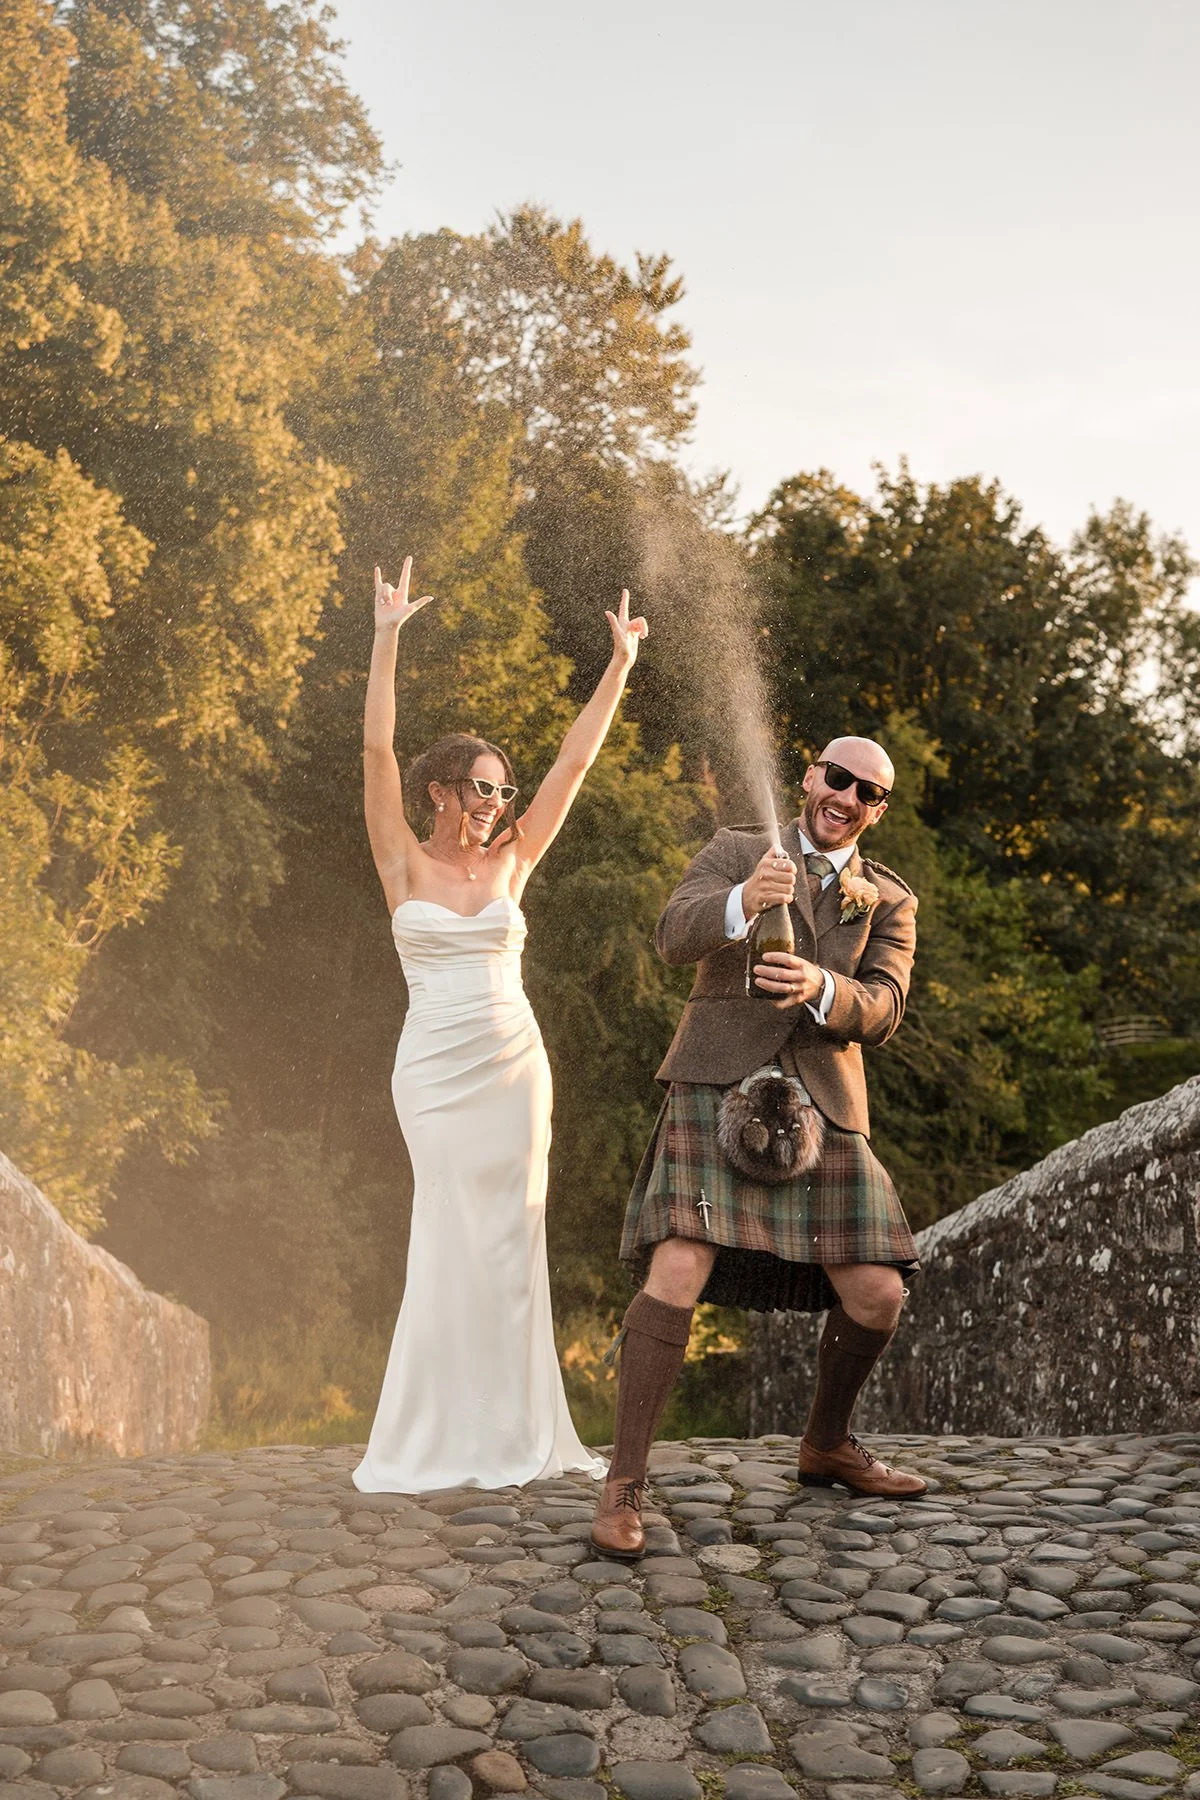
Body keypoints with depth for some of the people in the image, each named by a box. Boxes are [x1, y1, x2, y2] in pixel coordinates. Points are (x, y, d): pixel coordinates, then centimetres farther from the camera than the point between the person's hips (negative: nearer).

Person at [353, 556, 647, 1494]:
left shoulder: (510, 863, 8)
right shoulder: (404, 866, 1)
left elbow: (576, 761, 8)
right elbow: (377, 751, -9)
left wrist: (619, 666, 7)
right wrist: (387, 640, -14)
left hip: (514, 1064, 3)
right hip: (434, 1068, -3)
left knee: (510, 1240, 4)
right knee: (455, 1238, -3)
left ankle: (512, 1434, 12)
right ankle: (440, 1442, 9)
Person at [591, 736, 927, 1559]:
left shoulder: (890, 902, 15)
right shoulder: (737, 851, 8)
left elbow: (881, 1011, 0)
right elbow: (675, 936, -10)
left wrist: (819, 986, -23)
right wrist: (743, 904, -32)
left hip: (823, 1106, 4)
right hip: (717, 1088, -3)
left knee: (876, 1297, 1)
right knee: (679, 1271, -20)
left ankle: (826, 1446, 29)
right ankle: (625, 1485, -10)